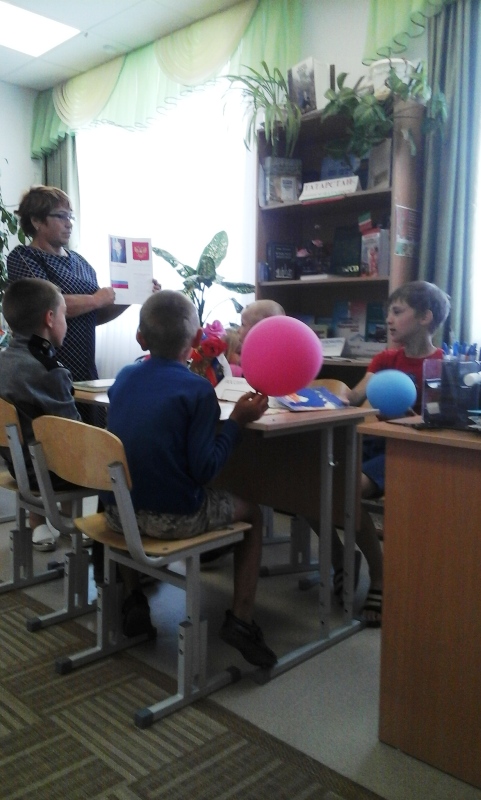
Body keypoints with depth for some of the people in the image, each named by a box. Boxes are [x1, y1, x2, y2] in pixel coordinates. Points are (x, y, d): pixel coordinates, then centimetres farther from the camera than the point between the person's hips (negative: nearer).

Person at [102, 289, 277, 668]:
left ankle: (132, 598, 35)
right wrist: (237, 421, -8)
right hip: (173, 518, -5)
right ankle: (241, 617, 11)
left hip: (117, 511, 6)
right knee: (251, 510, 18)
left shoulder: (124, 377, 4)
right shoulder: (199, 389, -13)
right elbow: (204, 469, -17)